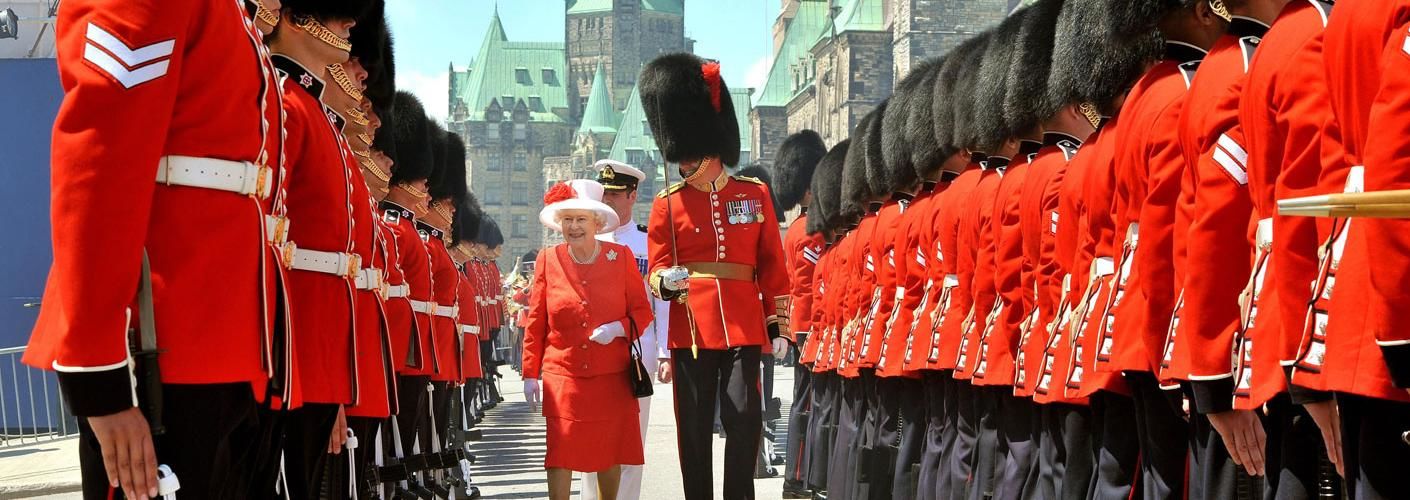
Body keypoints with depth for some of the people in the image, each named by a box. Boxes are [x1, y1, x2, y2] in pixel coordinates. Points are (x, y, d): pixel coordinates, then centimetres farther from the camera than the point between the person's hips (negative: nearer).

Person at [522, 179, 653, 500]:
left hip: (612, 375, 1)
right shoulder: (548, 260, 0)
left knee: (611, 452, 10)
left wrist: (619, 328, -17)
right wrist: (530, 374, 2)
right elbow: (535, 322, 4)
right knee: (560, 452, -7)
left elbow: (642, 311, 3)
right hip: (563, 374, -1)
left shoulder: (621, 257, 0)